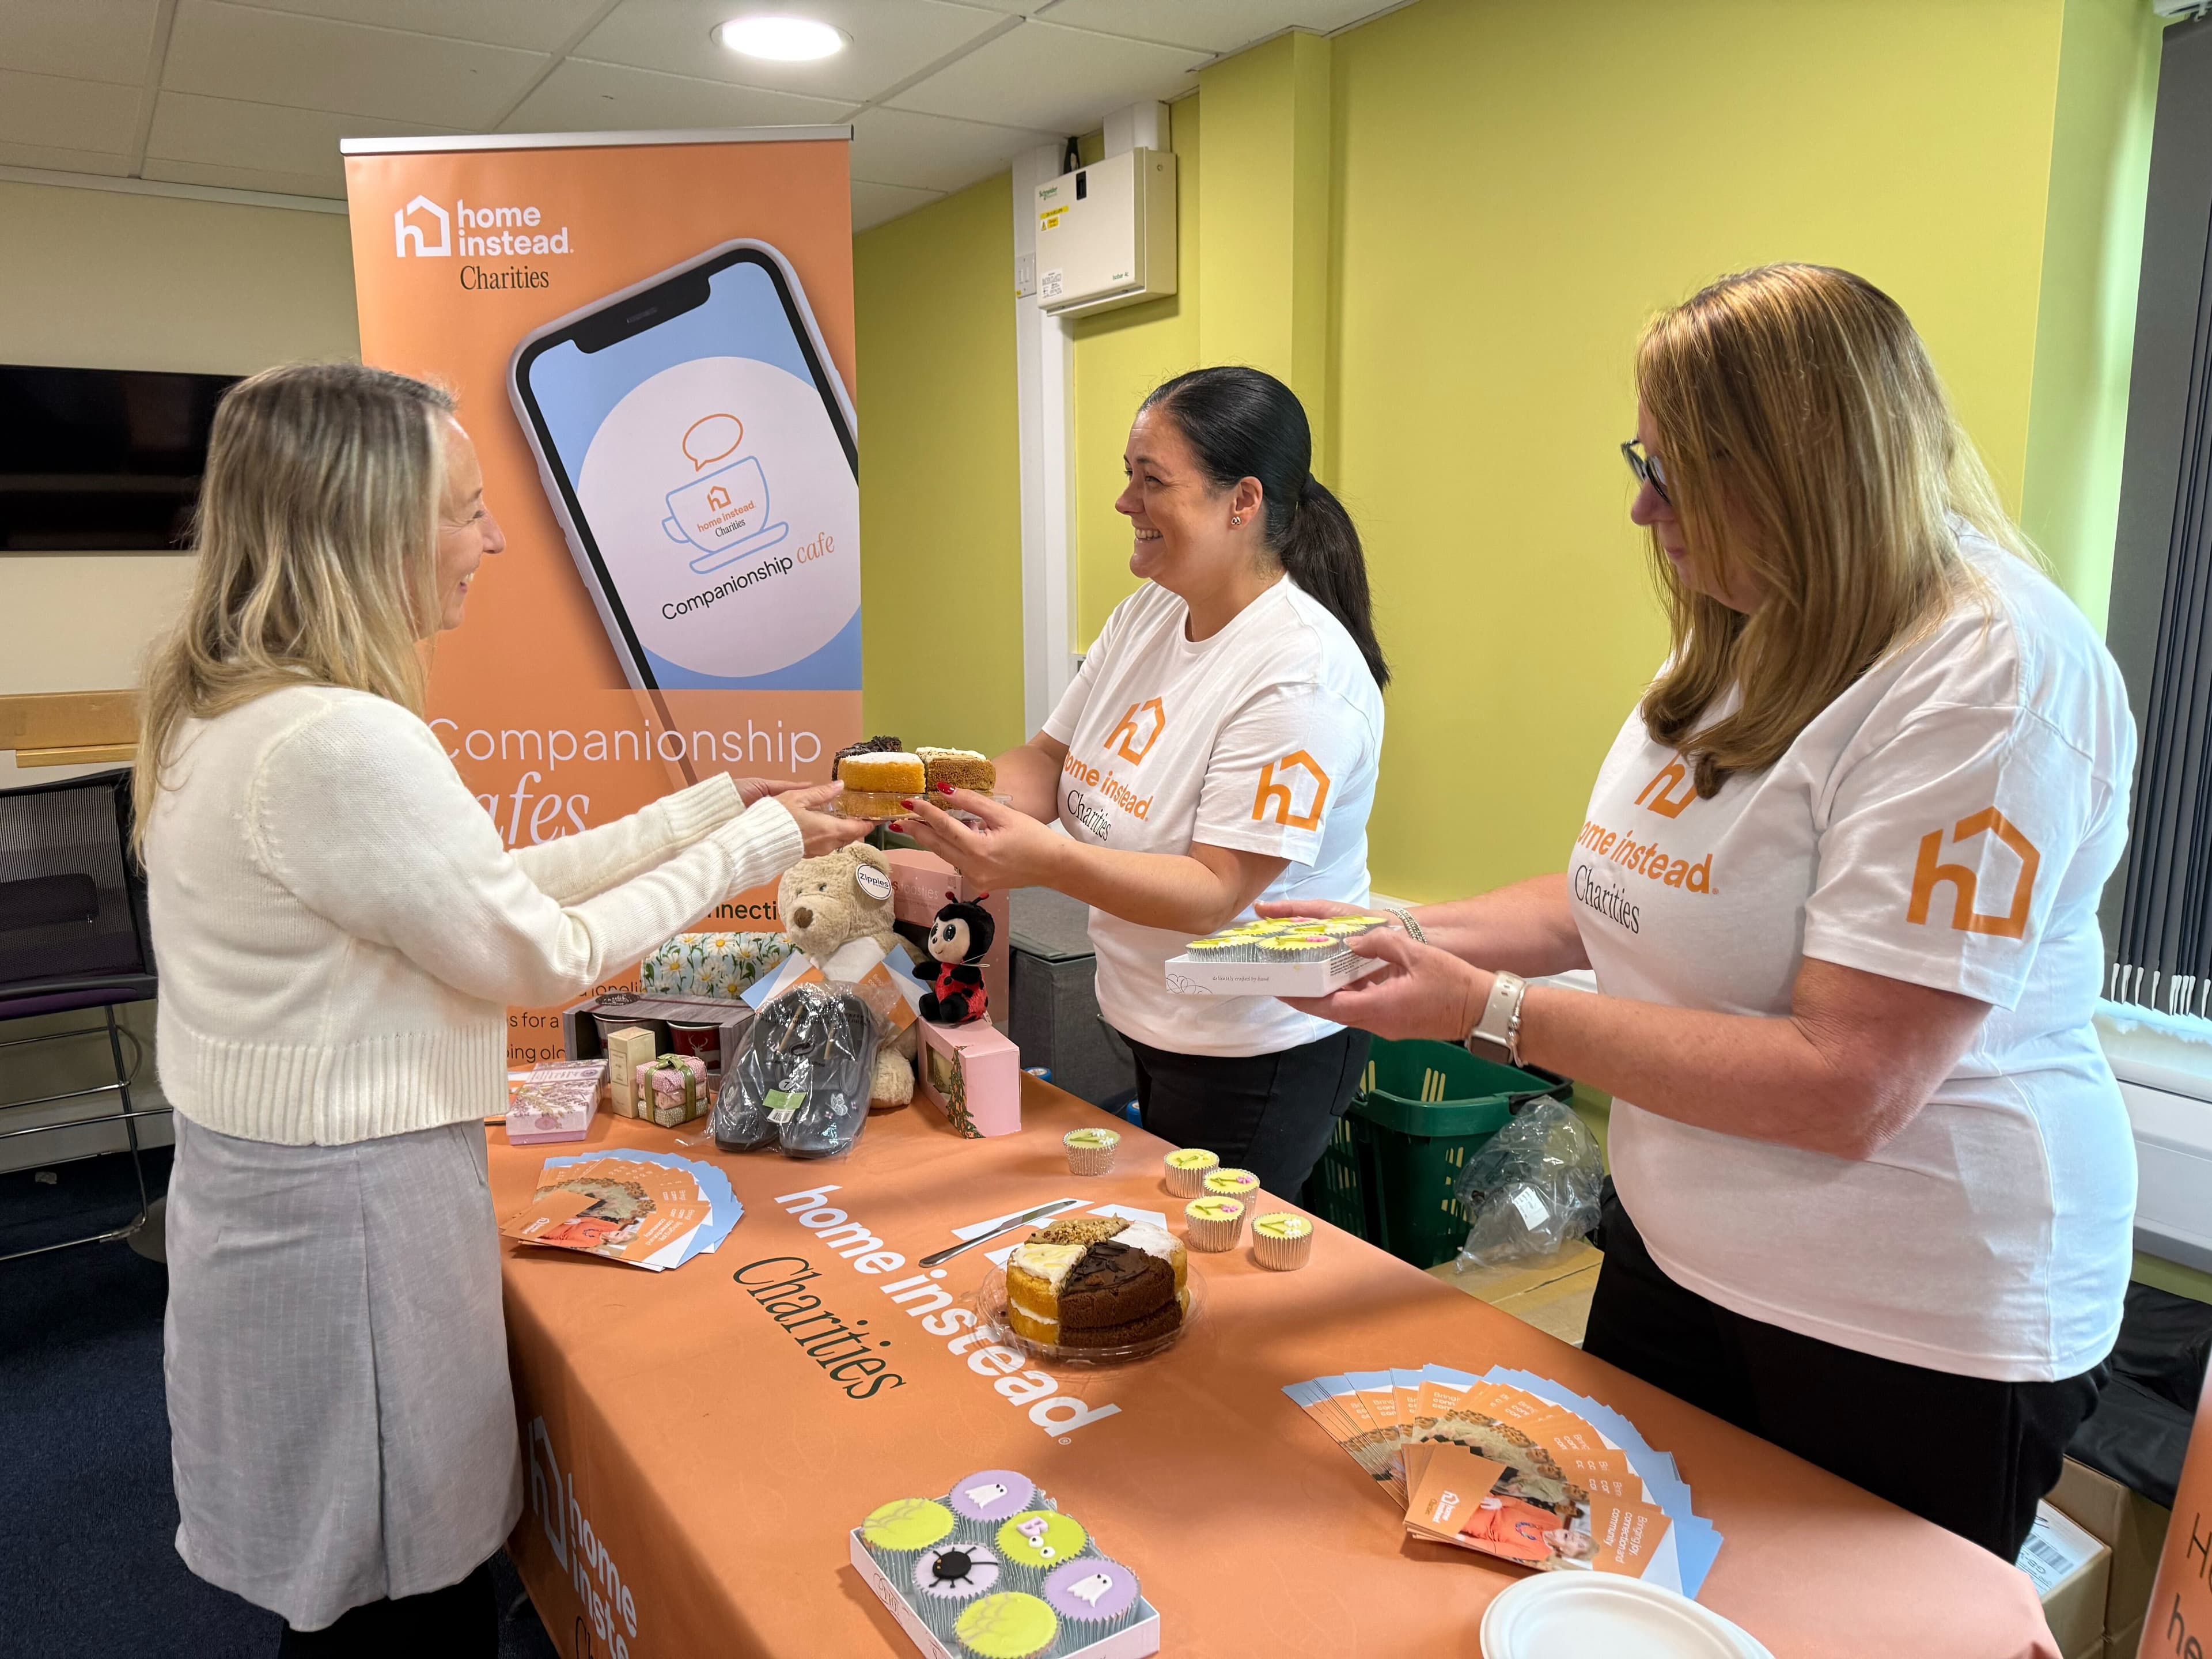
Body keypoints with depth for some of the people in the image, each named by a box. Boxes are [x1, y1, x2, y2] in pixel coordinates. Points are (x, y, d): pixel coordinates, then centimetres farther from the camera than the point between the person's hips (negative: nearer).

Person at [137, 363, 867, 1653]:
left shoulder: (234, 712, 6)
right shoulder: (340, 743, -27)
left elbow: (484, 879, 8)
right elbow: (542, 956, -17)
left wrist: (713, 805, 6)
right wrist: (751, 844, -7)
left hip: (264, 1194, 9)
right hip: (349, 1217, -9)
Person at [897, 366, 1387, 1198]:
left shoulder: (1300, 675, -25)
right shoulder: (1146, 614, 2)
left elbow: (1217, 893, -27)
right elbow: (1049, 760, 4)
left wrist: (1048, 860, -38)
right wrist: (946, 797, -15)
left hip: (1256, 1055, -8)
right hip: (1148, 1022, 8)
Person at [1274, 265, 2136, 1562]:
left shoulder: (1990, 677, -24)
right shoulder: (1746, 641, 4)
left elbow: (1845, 1088, -29)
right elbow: (1634, 903, 11)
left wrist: (1492, 1009, -26)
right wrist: (1408, 936, -3)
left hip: (1914, 1332, -7)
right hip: (1677, 1251, 8)